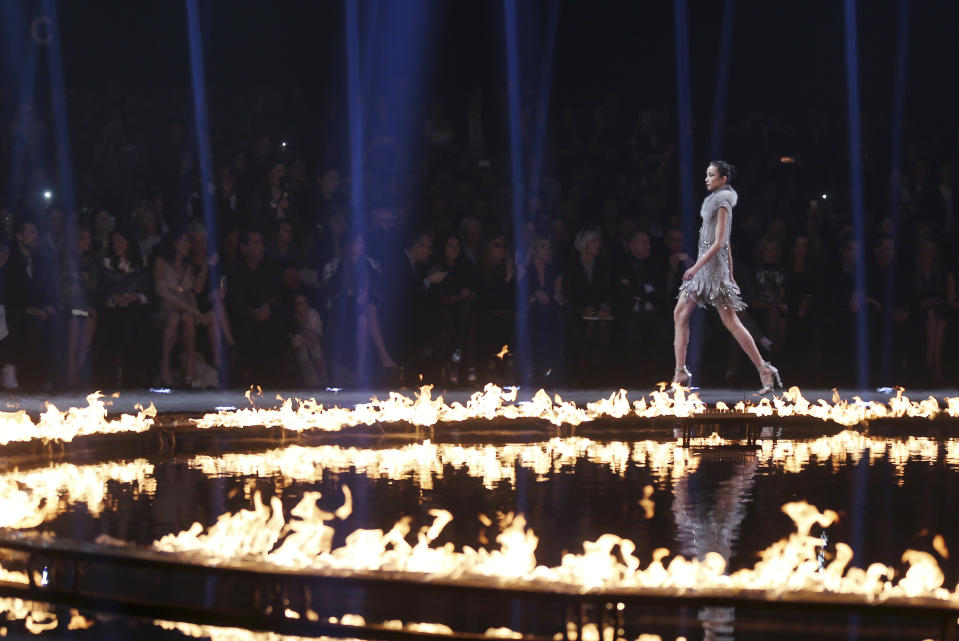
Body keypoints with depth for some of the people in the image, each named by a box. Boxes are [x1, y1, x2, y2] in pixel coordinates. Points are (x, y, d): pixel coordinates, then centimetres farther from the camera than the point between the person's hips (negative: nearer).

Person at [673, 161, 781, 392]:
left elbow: (719, 242, -17)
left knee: (731, 321, -9)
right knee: (680, 314, 3)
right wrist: (730, 274, 22)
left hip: (713, 266, -9)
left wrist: (697, 266, -21)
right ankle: (681, 373, 1)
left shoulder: (723, 202, -10)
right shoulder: (715, 200, 17)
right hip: (704, 265, 9)